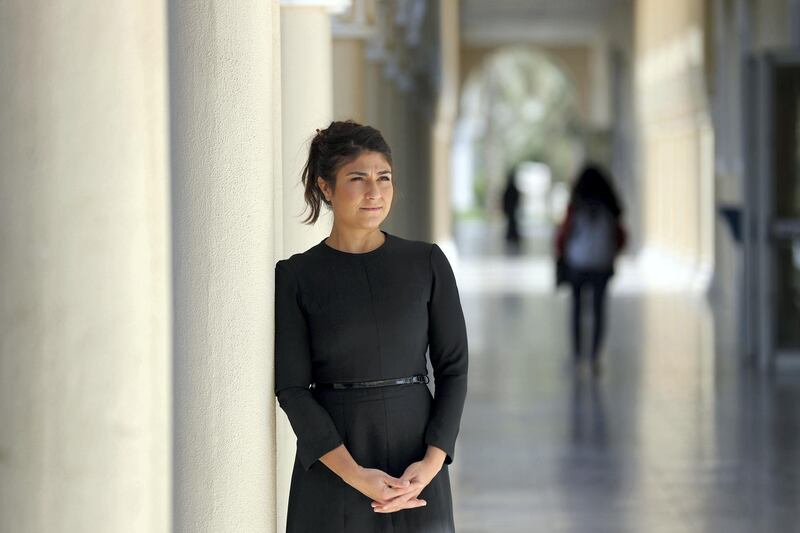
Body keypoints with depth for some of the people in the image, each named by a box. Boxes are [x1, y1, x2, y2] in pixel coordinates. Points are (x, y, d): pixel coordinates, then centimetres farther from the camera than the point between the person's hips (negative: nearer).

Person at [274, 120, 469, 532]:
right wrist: (354, 476, -16)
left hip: (417, 470, 1)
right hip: (331, 463, -1)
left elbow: (453, 368, 3)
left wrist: (432, 463, -11)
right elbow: (292, 388, -4)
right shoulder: (294, 277, 0)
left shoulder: (428, 263, 4)